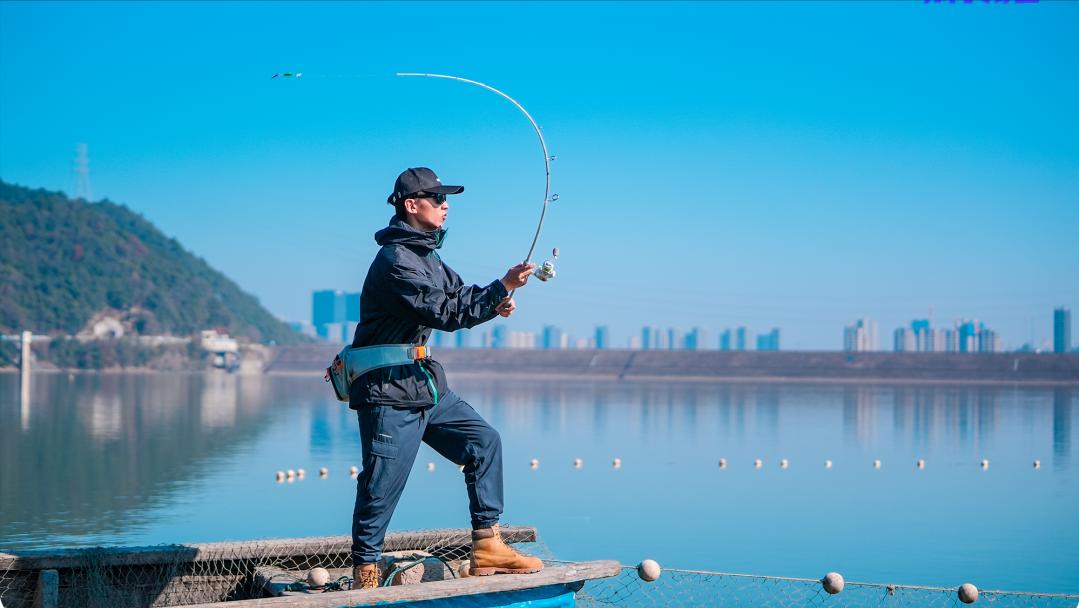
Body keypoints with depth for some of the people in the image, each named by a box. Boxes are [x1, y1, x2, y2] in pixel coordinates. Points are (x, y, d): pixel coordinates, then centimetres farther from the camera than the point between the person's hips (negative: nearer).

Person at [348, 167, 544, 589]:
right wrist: (502, 287, -24)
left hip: (425, 386, 10)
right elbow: (446, 313, -24)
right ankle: (364, 579, 6)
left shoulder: (426, 256, 14)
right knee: (381, 491, -5)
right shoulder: (396, 260, -17)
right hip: (388, 392, -10)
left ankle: (486, 547, 9)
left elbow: (460, 299, 17)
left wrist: (494, 306, -5)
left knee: (483, 441, 7)